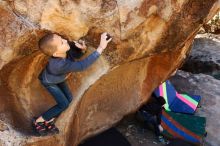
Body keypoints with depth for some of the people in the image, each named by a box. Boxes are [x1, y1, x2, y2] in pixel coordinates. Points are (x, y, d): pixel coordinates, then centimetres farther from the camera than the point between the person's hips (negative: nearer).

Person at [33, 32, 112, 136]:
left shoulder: (66, 47, -32)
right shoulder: (59, 64, -51)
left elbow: (76, 55, -10)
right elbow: (82, 66, -58)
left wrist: (83, 49, -34)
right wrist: (101, 47, -63)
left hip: (58, 78, 7)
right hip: (48, 81, -7)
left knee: (69, 99, 9)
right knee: (63, 104, -4)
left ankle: (49, 121, 27)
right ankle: (38, 121, 14)